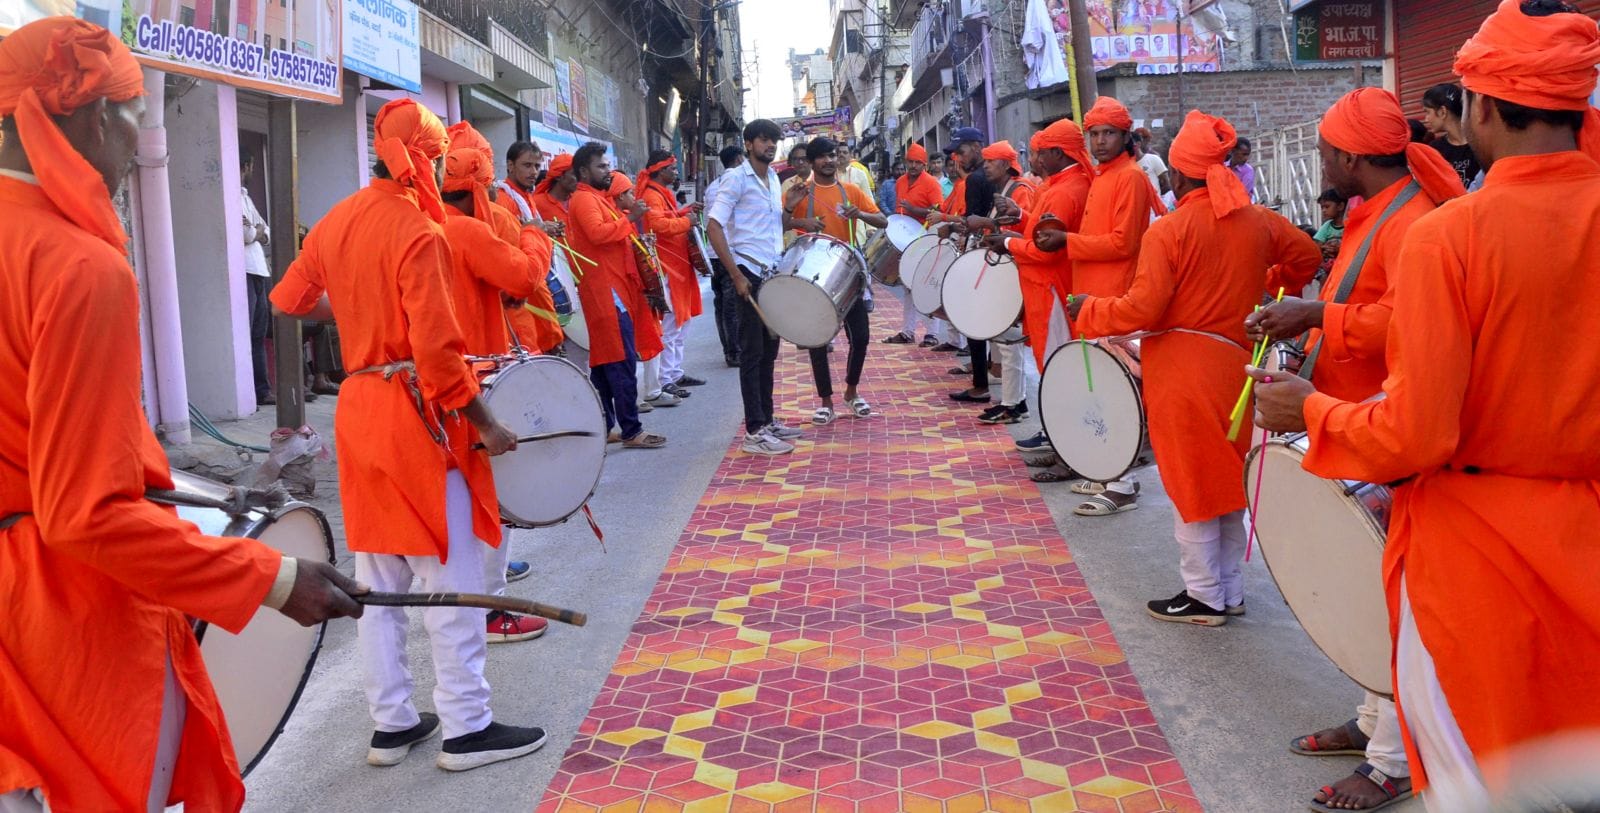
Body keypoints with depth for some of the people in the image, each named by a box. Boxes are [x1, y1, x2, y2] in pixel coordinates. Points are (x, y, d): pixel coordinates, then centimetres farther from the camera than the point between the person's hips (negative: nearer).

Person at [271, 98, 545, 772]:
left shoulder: (334, 223, 8)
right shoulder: (417, 230, -16)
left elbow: (288, 301, 18)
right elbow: (437, 348, -21)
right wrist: (485, 424, -13)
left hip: (357, 407, 8)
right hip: (418, 413, -8)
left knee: (377, 580, 13)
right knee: (451, 580, 1)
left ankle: (391, 723, 22)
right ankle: (467, 728, 8)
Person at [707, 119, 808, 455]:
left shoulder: (773, 179, 13)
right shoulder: (737, 178, -10)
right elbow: (714, 227, -16)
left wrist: (789, 205, 1)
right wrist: (736, 275, -21)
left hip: (774, 274, 8)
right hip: (750, 273, -8)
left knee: (769, 350, 13)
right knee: (753, 352, -6)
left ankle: (767, 420, 23)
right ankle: (755, 432, -4)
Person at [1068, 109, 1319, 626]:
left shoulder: (1169, 230, -15)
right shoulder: (1258, 221, 3)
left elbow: (1141, 310, -19)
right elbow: (1307, 256, 17)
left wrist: (1086, 312, -5)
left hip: (1183, 373, -6)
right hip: (1236, 366, 6)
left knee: (1192, 484, 4)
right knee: (1227, 480, 17)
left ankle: (1204, 597, 13)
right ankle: (1231, 590, 26)